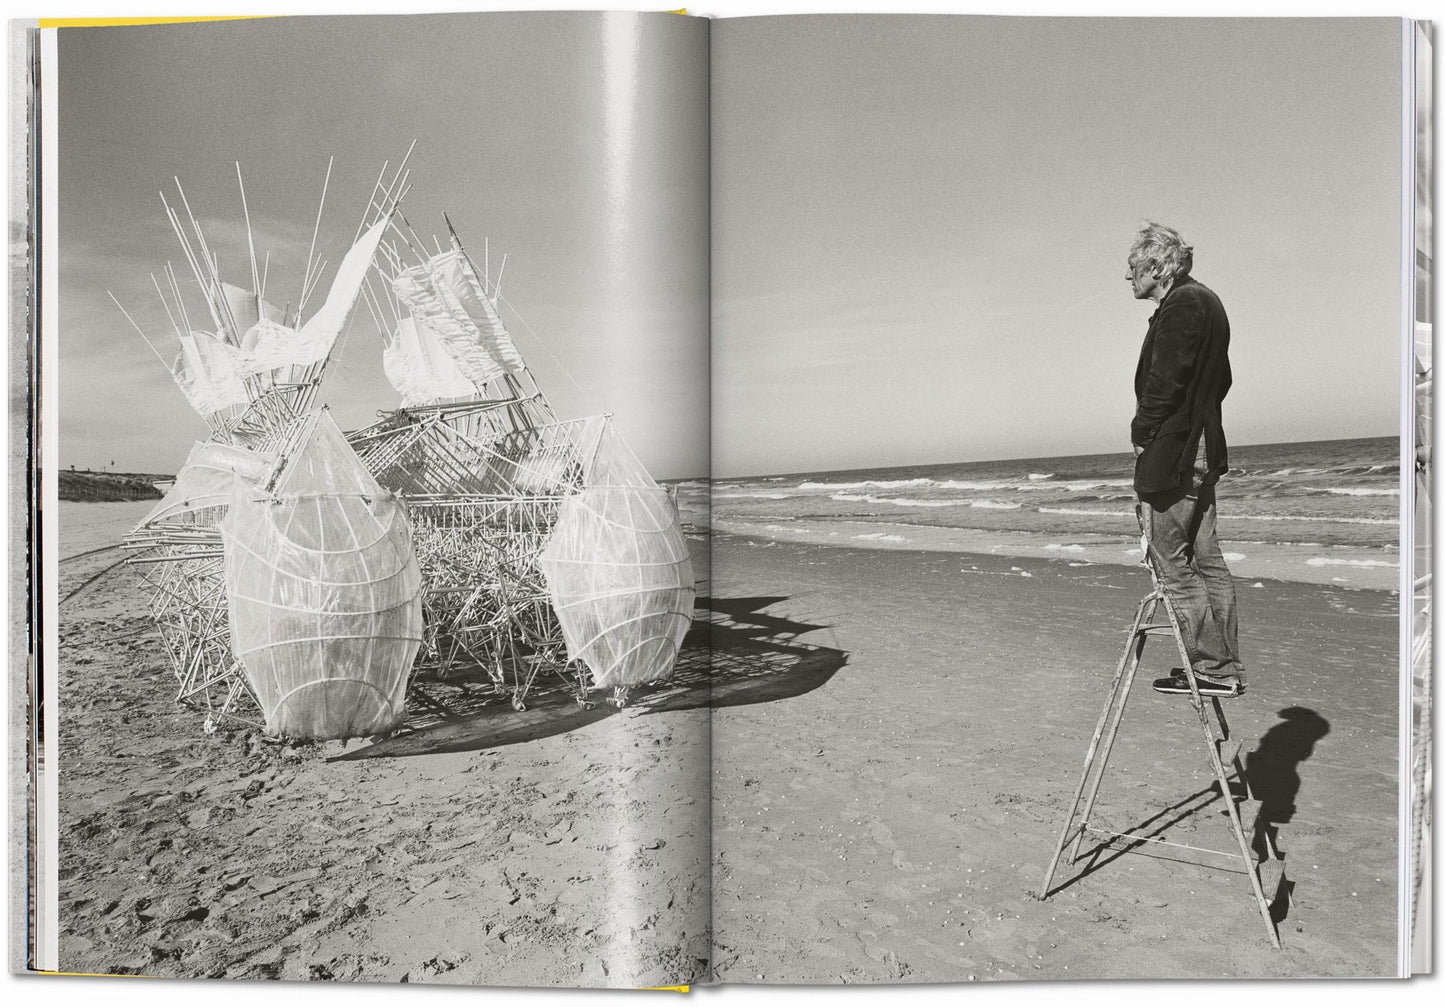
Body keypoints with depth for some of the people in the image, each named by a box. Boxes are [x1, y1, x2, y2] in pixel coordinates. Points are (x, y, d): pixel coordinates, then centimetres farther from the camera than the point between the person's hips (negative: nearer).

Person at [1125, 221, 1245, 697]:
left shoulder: (1180, 306, -13)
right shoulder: (1206, 301, 18)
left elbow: (1165, 381, -20)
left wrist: (1141, 435, -10)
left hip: (1169, 453, -10)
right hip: (1202, 450, 10)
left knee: (1174, 567, -4)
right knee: (1205, 561, 12)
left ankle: (1213, 667, 0)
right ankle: (1224, 666, 19)